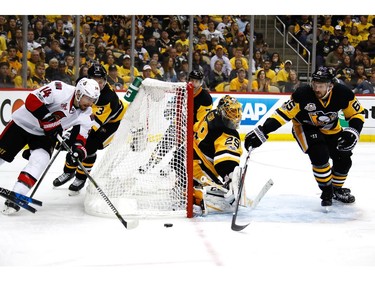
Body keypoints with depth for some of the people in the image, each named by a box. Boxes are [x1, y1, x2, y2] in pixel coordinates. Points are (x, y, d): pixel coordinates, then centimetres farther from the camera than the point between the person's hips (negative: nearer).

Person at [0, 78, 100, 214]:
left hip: (45, 135, 4)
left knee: (39, 160, -20)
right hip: (23, 123, -4)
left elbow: (82, 135, -11)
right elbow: (32, 100, -30)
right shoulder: (60, 90, -27)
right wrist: (48, 121, -32)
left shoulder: (86, 114, -8)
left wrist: (78, 148, -31)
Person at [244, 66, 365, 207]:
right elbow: (283, 113, -31)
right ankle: (327, 191, -3)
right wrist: (261, 132, -39)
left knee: (344, 159, -1)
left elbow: (357, 113, -11)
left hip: (330, 129, 4)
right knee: (320, 155, -26)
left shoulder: (342, 93, -26)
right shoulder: (302, 95, -34)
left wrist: (352, 131, -28)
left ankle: (337, 189, 28)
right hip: (305, 127, -4)